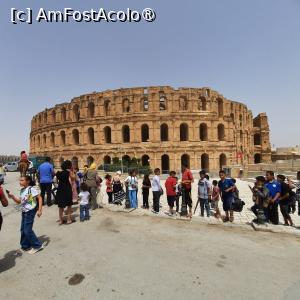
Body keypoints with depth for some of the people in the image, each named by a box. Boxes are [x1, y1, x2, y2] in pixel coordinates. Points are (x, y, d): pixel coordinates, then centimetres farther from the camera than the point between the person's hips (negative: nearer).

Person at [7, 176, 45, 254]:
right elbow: (19, 201, 15)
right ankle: (25, 246, 32)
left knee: (27, 230, -4)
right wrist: (12, 196, -2)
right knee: (23, 230, 15)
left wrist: (39, 210, -21)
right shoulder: (22, 190, 9)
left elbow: (40, 198, -18)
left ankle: (38, 245, 11)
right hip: (24, 212, 8)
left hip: (30, 211, -8)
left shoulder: (32, 188, -16)